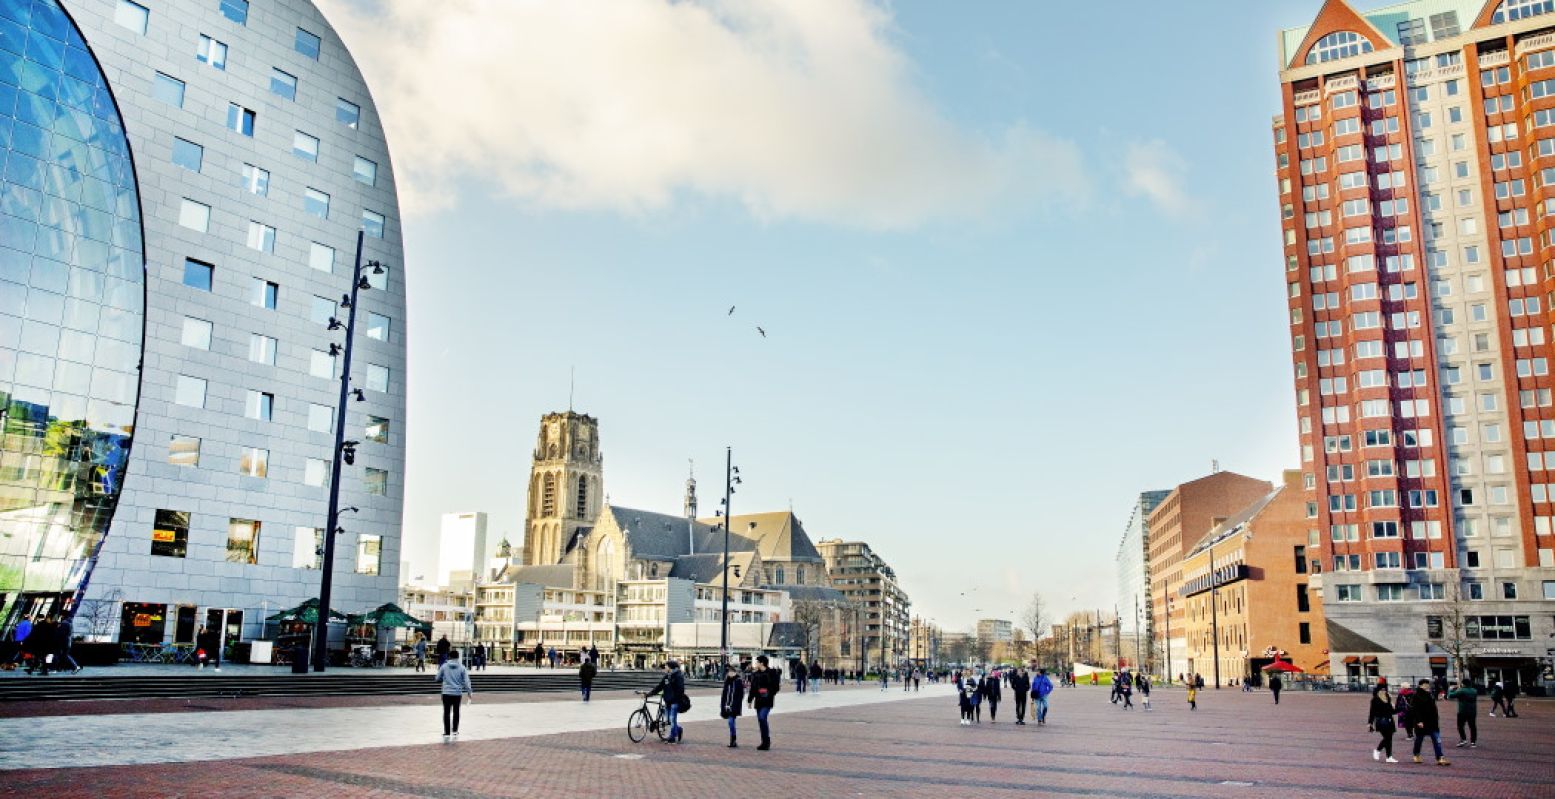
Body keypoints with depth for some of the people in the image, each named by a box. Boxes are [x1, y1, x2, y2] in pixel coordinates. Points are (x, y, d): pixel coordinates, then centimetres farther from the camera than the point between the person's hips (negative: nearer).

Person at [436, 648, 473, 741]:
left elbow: (437, 679, 7)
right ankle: (454, 732, 22)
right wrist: (469, 692, 2)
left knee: (447, 713, 5)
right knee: (456, 713, 16)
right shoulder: (462, 667, -3)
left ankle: (447, 734, 3)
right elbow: (466, 681, -5)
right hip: (458, 693, 1)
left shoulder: (444, 666, -2)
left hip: (446, 693, -1)